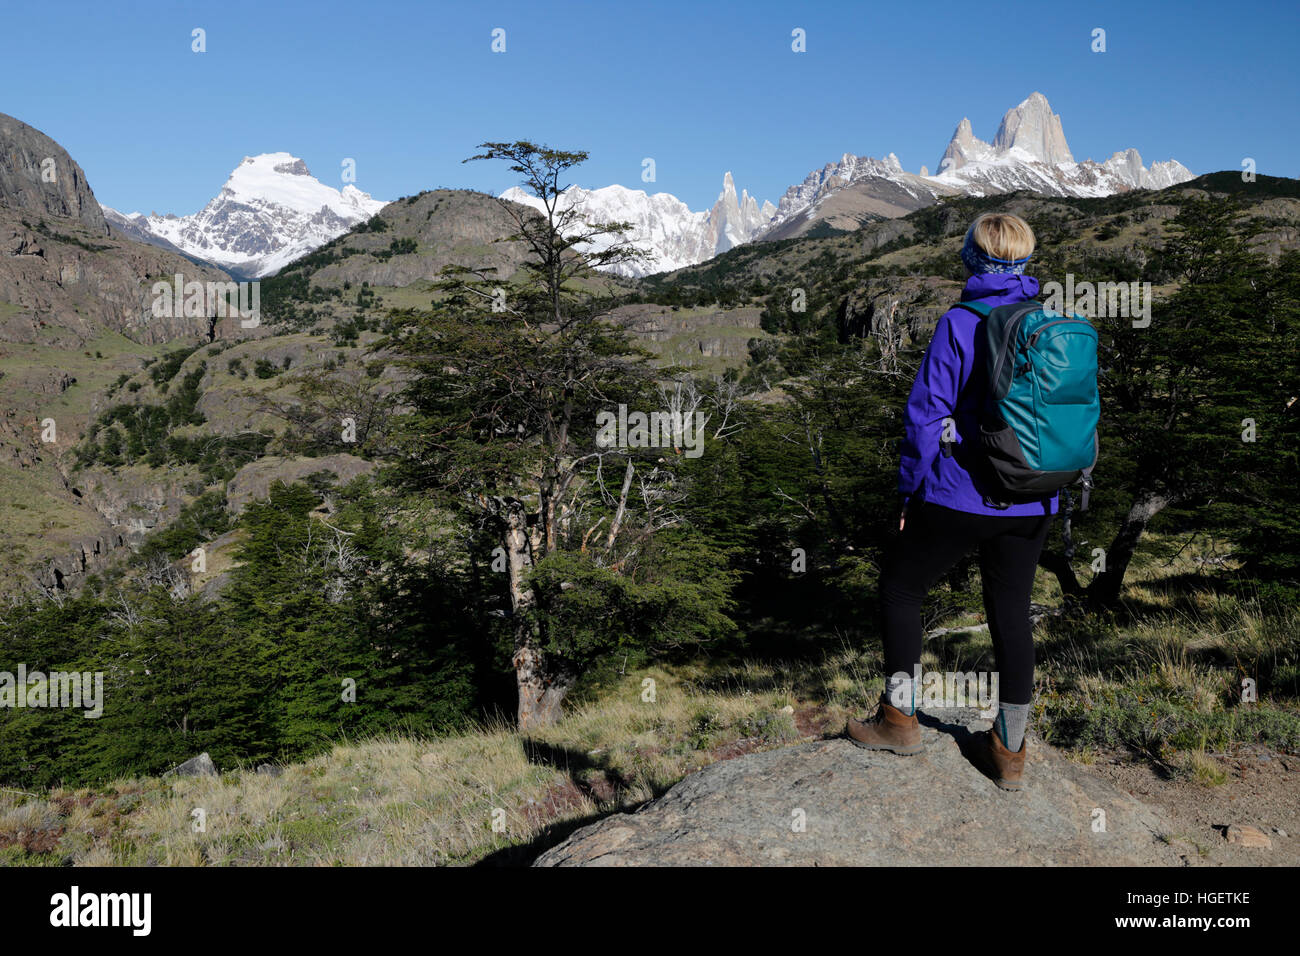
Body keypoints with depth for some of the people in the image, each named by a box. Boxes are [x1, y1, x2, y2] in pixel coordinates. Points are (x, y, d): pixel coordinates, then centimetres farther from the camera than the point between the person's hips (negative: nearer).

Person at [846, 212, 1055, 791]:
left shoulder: (959, 325, -12)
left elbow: (926, 415, -13)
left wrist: (910, 490, -3)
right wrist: (1047, 483, 18)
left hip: (960, 499, -5)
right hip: (1032, 506, 5)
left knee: (900, 588, 14)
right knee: (1011, 612, 14)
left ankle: (899, 719, 19)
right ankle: (1009, 751, 23)